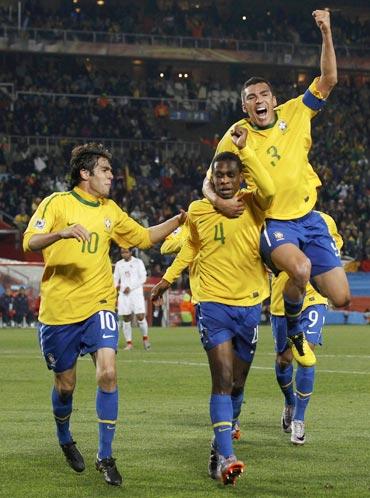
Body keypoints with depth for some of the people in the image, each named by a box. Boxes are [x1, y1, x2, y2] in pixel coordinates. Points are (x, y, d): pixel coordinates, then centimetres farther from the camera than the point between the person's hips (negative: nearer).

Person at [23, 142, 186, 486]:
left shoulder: (110, 211, 11)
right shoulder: (57, 203, -5)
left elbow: (144, 237, 23)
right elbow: (30, 242, -18)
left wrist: (180, 219, 11)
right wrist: (62, 232, -36)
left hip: (98, 305, 3)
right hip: (58, 309, -3)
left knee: (107, 373, -17)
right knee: (65, 385, 9)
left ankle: (105, 456, -6)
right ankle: (65, 439, 41)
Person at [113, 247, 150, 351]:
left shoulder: (138, 262, 2)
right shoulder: (119, 264, 13)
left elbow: (143, 278, -3)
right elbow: (115, 278, 16)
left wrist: (130, 287, -12)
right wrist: (116, 285, -7)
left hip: (136, 293, -3)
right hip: (123, 294, 3)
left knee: (140, 316, -13)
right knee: (126, 319, 0)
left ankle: (145, 338, 9)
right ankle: (129, 343, 6)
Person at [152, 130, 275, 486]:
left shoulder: (252, 205, -3)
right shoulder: (198, 211, 2)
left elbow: (269, 190, -27)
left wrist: (244, 150, -27)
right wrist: (169, 277, 20)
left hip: (249, 304, 1)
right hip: (213, 303, -1)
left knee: (237, 383, 12)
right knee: (222, 378, -16)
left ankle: (220, 443, 35)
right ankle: (225, 457, -22)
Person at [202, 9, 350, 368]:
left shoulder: (294, 115, 3)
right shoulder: (236, 137, -2)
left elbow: (328, 81, -1)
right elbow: (209, 182, 1)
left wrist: (326, 33, -10)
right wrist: (218, 201, -21)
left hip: (308, 218, 3)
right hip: (273, 223, -3)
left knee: (340, 297, -4)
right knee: (300, 266, -37)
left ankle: (296, 281, 30)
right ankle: (293, 334, -9)